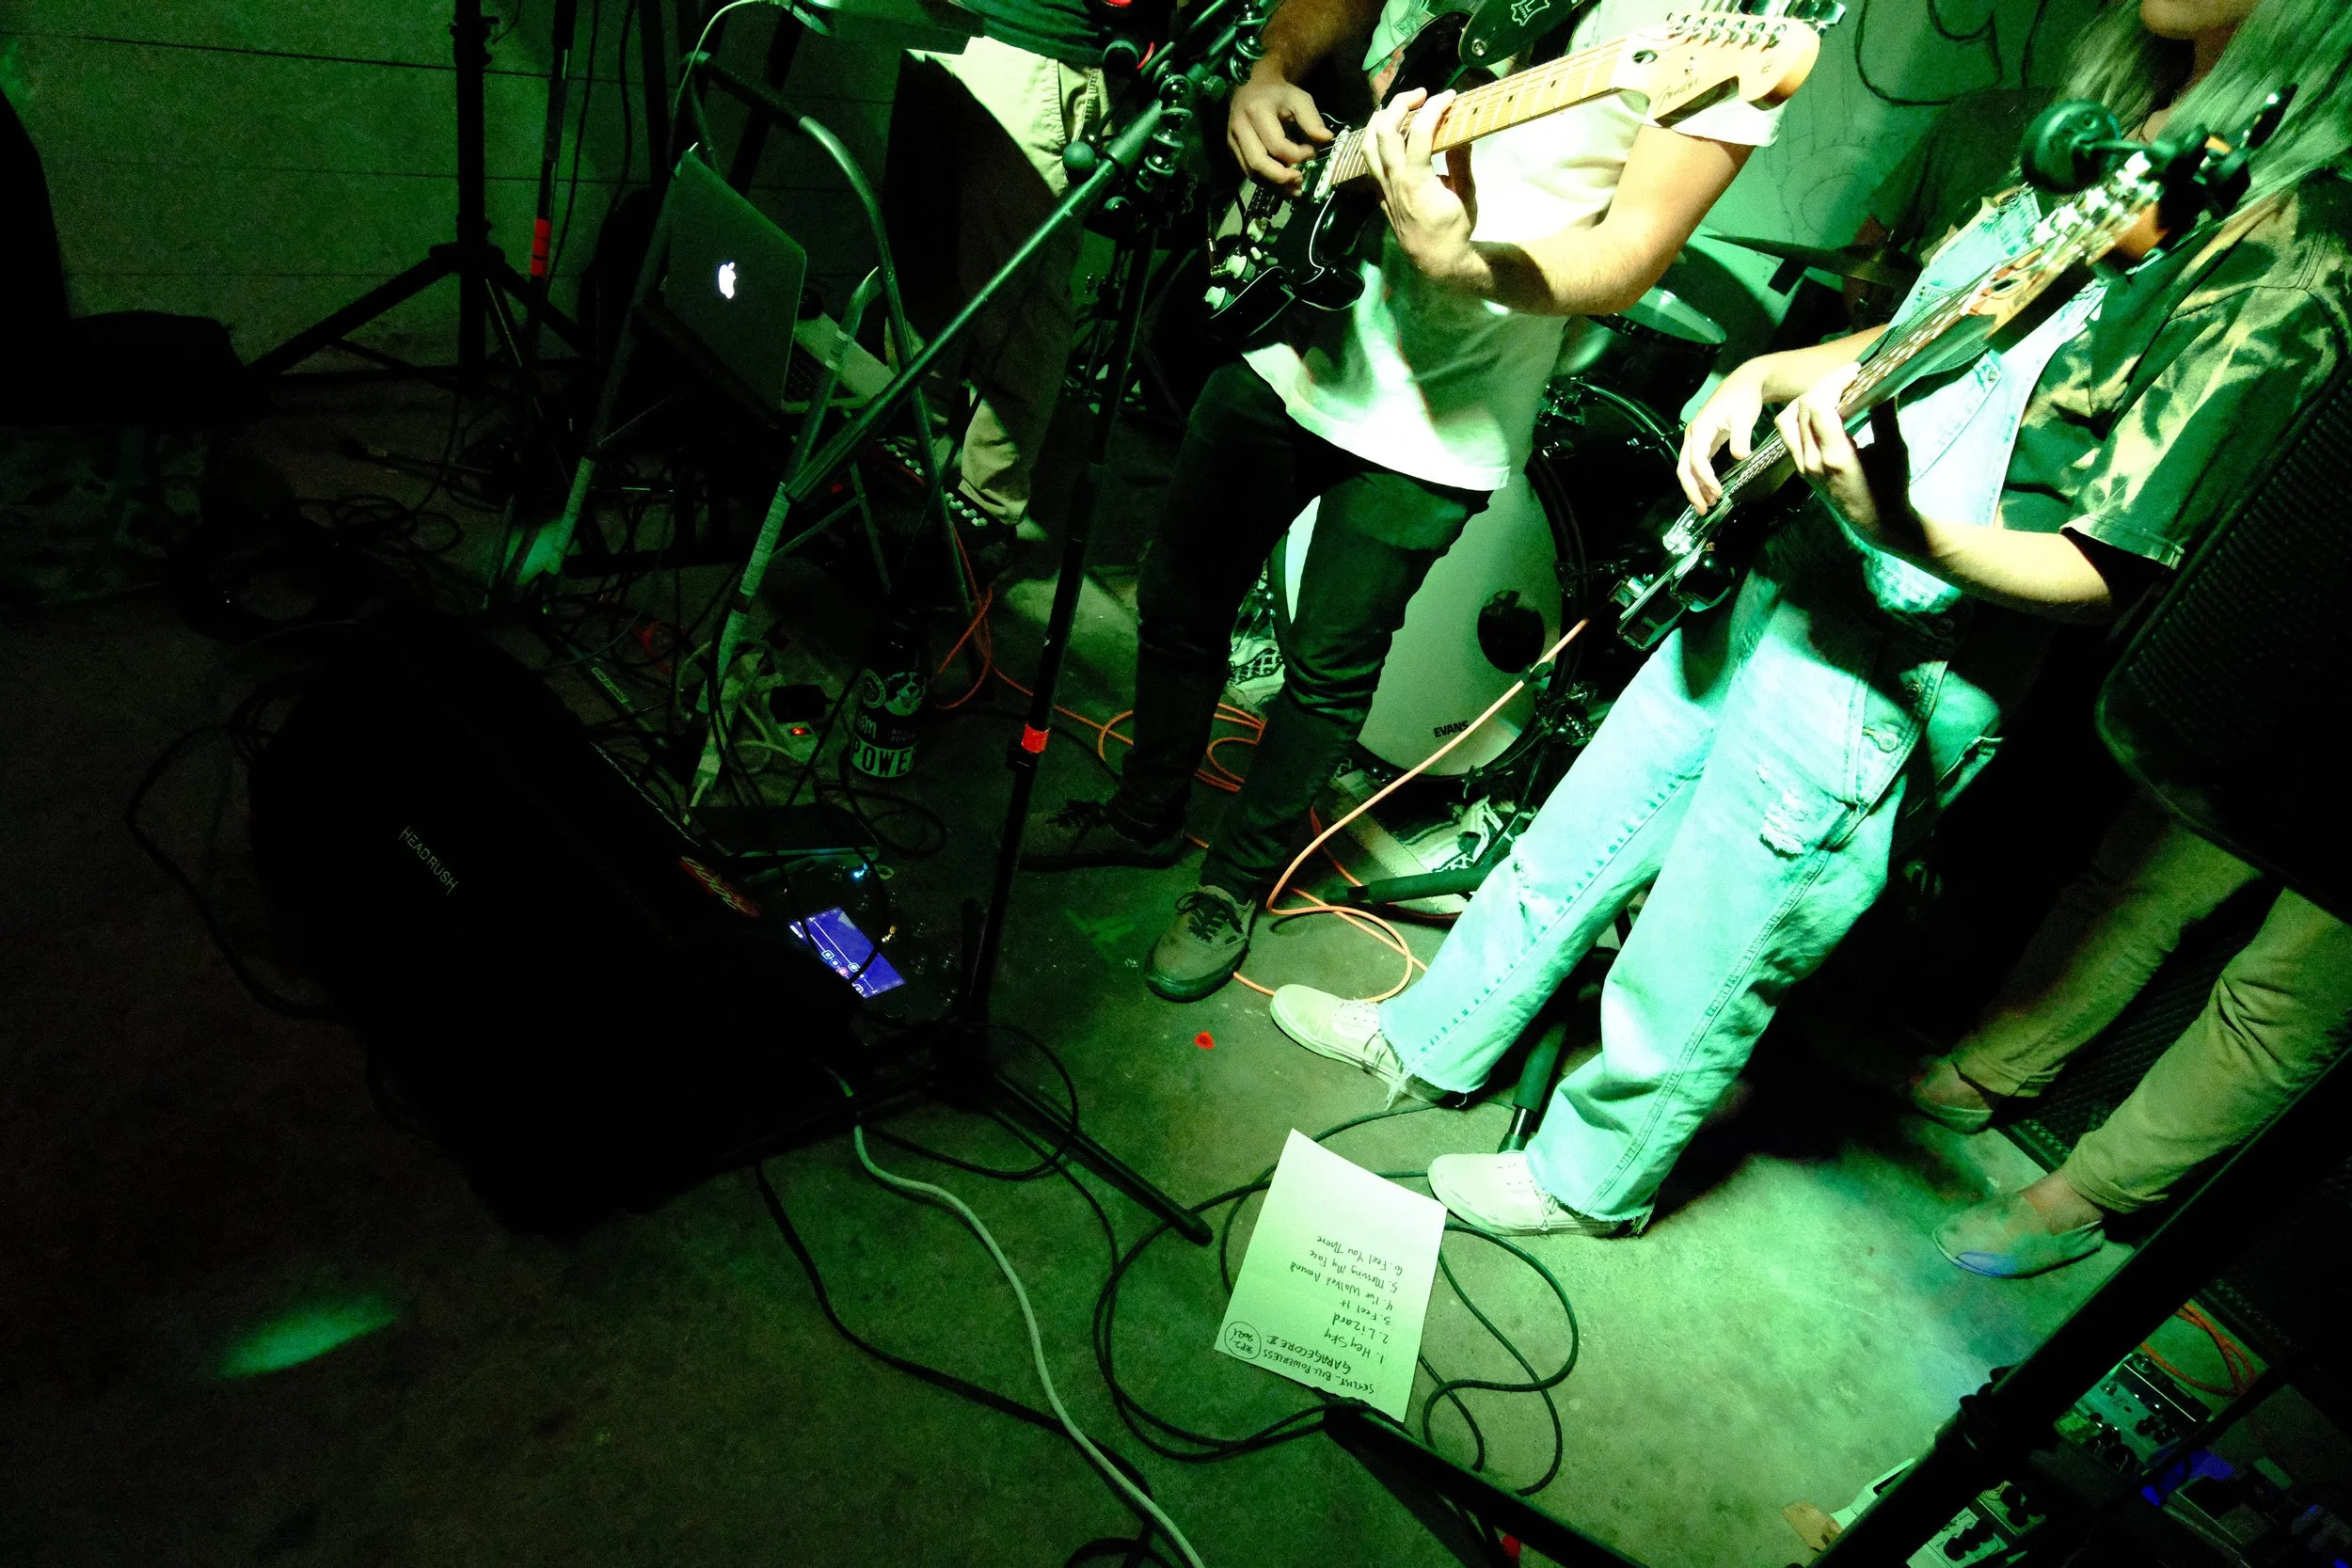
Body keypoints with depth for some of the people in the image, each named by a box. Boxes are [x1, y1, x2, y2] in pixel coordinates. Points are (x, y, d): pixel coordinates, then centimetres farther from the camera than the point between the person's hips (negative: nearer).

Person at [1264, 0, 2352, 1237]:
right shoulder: (2107, 125, 7)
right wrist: (1767, 373, 0)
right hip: (1785, 577, 8)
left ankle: (1590, 1179, 38)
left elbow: (2107, 570, -19)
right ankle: (1430, 1040, 43)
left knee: (1689, 986, 10)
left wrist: (1904, 530, -36)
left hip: (1884, 690, -8)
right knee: (1573, 843, 20)